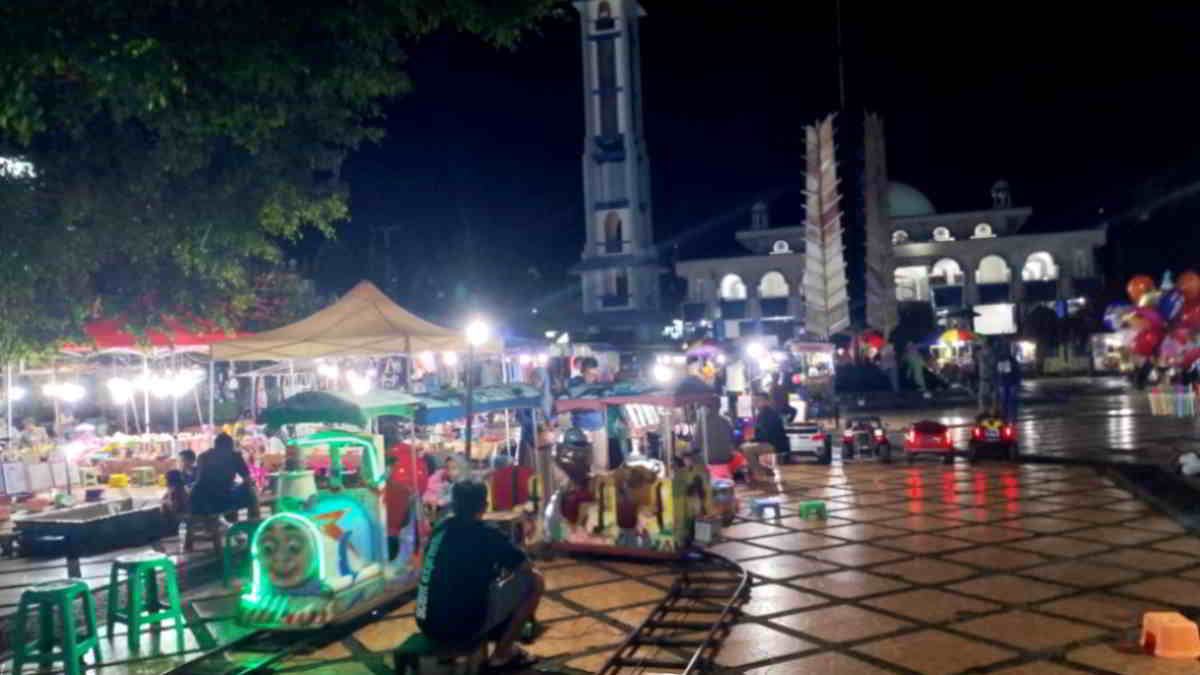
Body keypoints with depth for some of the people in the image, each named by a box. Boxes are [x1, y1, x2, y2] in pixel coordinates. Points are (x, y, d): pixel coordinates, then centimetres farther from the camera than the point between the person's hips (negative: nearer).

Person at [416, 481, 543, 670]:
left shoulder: (440, 528, 7)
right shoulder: (487, 535, -10)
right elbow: (527, 568, 2)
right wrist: (506, 568, 24)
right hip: (462, 627, -7)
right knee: (535, 582, 4)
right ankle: (502, 654, 9)